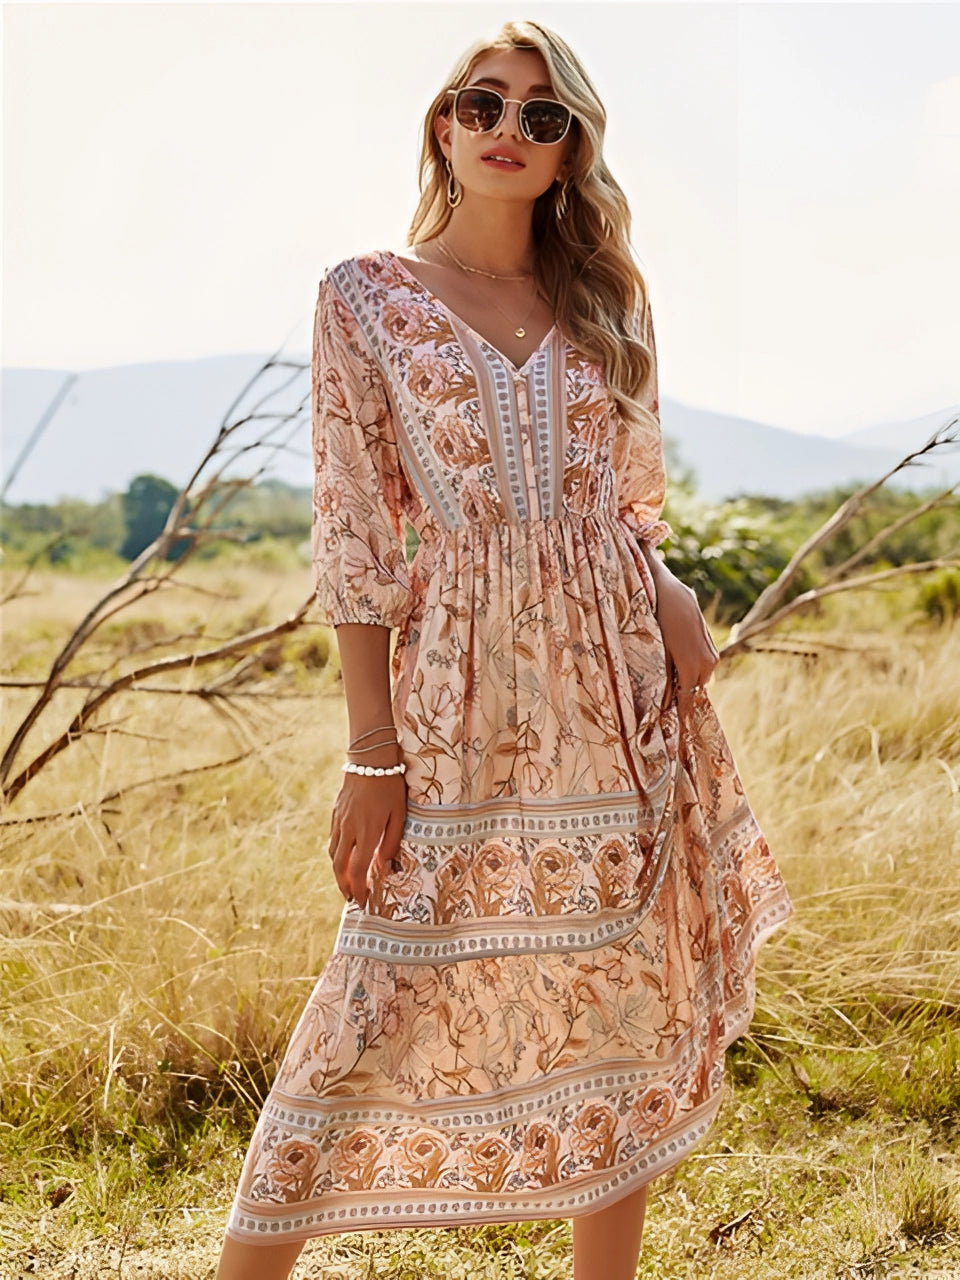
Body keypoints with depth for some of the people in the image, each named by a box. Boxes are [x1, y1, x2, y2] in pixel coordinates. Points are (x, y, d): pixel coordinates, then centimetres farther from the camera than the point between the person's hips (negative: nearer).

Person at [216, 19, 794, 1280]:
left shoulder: (608, 299, 10)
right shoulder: (365, 297, 0)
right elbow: (355, 542, -4)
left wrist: (672, 602, -5)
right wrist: (372, 752, -10)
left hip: (620, 688, 4)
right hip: (464, 698, -3)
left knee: (623, 991, 8)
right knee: (394, 996, -5)